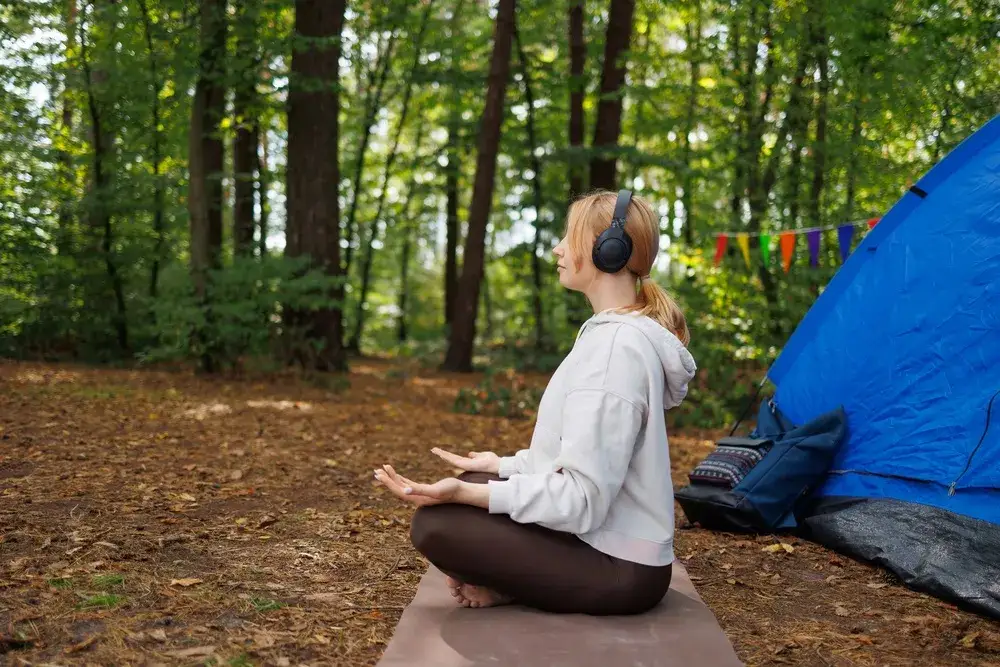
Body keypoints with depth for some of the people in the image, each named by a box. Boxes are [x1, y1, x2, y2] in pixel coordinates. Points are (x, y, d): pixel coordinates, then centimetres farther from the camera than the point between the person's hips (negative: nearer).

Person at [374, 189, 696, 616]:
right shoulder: (612, 333, 10)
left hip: (618, 568, -10)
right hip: (604, 539, 10)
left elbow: (581, 499, -26)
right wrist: (503, 466, 20)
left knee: (435, 524, -17)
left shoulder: (616, 346, -22)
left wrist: (466, 494, -27)